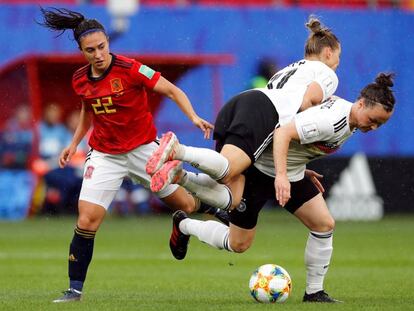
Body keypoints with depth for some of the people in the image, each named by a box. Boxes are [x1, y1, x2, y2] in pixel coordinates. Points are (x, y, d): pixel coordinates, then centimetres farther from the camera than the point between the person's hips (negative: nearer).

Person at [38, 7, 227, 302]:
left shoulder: (130, 69, -18)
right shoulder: (80, 80, -3)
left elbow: (173, 90, -14)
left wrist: (194, 117, -28)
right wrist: (74, 142, 12)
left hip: (143, 148, -2)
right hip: (104, 154, 2)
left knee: (186, 204, 7)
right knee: (87, 220, -12)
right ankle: (75, 289, -4)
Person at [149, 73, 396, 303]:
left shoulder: (350, 120, 2)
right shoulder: (331, 120, -30)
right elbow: (283, 133, -37)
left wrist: (302, 169, 15)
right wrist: (281, 176, -44)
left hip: (291, 173, 9)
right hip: (260, 169, -9)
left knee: (325, 225, -5)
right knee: (238, 244, 1)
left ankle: (314, 292, 7)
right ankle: (184, 225, 26)